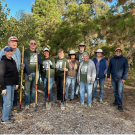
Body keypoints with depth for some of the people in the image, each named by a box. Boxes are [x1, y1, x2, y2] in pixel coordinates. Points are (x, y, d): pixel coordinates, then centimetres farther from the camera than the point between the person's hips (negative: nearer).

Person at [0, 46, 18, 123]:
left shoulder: (13, 61, 11)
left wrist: (16, 83, 16)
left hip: (12, 84, 8)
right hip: (6, 85, -8)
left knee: (11, 100, 17)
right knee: (7, 102, -2)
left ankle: (8, 114, 34)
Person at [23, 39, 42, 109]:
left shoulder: (37, 52, 11)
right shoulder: (26, 52, -3)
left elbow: (40, 62, 3)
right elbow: (25, 63, -9)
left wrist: (38, 53, -8)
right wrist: (28, 74, -15)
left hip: (35, 72, 4)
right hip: (28, 73, -4)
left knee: (34, 88, 11)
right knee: (27, 88, -1)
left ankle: (32, 101, 24)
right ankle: (27, 103, 12)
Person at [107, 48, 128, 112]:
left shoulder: (124, 59, -4)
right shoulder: (112, 59, 4)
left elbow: (126, 69, -4)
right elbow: (109, 68, 9)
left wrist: (124, 78, -10)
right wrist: (108, 76, 5)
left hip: (120, 78, -3)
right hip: (113, 78, 3)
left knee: (120, 92, -5)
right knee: (115, 91, 12)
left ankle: (120, 105, 5)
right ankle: (116, 101, 28)